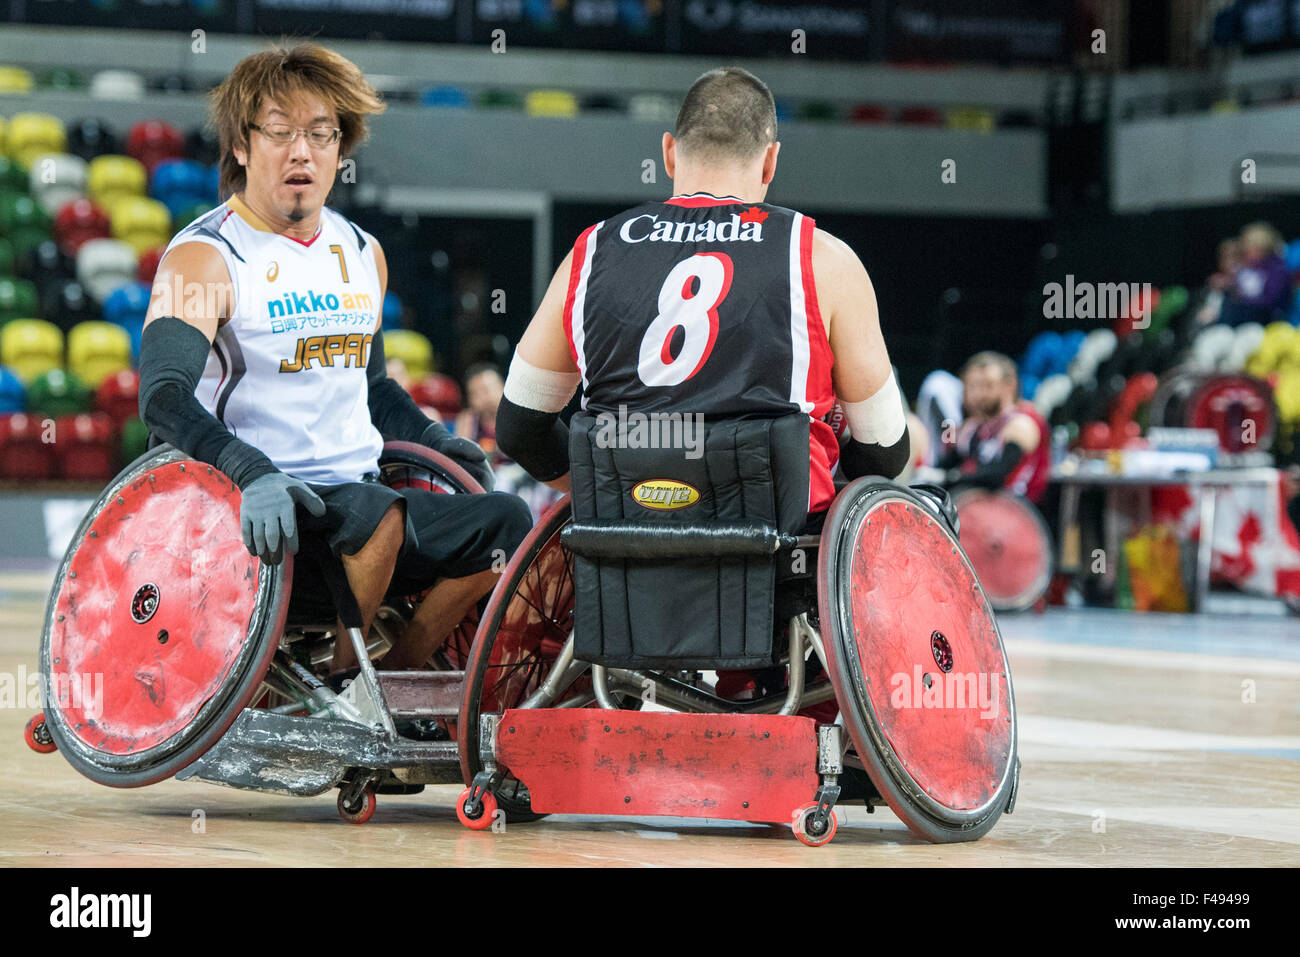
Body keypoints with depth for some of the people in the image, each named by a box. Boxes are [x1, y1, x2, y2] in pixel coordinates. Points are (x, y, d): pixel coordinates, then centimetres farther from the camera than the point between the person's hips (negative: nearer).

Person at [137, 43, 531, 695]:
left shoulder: (362, 253, 16)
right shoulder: (204, 257, -7)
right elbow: (165, 396, -23)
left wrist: (435, 441, 17)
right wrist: (255, 475, -38)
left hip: (360, 490, 7)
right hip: (255, 514, -7)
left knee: (504, 522, -10)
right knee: (376, 511, -34)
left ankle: (395, 675, 2)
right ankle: (337, 687, -13)